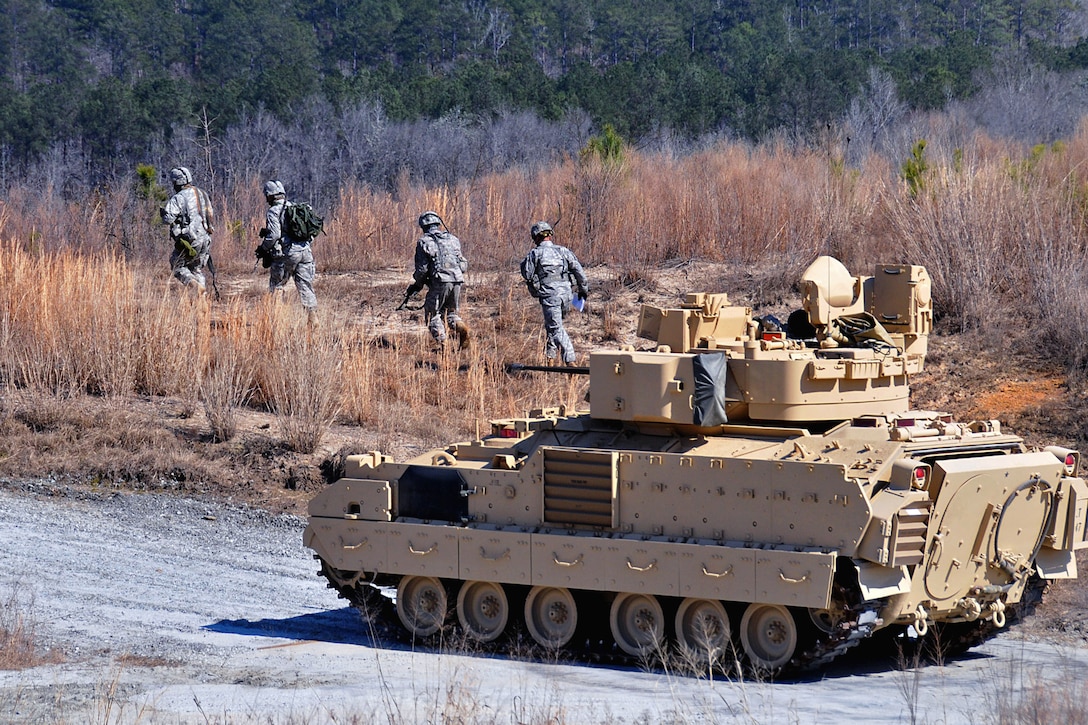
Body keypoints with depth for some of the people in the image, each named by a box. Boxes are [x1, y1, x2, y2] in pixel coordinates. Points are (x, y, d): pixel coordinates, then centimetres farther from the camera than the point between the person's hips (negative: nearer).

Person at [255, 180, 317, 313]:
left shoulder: (273, 211, -4)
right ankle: (312, 316, 0)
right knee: (305, 285, 7)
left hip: (288, 252, -6)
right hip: (306, 251, 6)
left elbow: (274, 234, -14)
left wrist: (263, 249, -2)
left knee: (276, 286, 7)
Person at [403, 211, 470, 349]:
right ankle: (460, 327, -8)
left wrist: (416, 285, 11)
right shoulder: (453, 239, 14)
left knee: (433, 314, 9)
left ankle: (442, 343, -7)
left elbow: (422, 269, -5)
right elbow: (464, 265, 13)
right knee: (451, 312, 21)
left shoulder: (424, 242, -1)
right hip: (457, 281, 5)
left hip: (439, 282, -5)